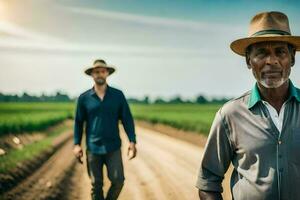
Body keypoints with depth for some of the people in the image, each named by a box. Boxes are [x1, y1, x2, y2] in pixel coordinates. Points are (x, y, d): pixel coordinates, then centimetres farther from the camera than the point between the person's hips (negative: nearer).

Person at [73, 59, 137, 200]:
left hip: (113, 148, 0)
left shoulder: (118, 95, 1)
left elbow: (127, 119, 3)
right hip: (93, 149, 0)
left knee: (118, 181, -8)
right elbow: (78, 122, 7)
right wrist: (76, 144, 0)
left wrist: (132, 142, -5)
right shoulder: (84, 98, 1)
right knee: (96, 185, 6)